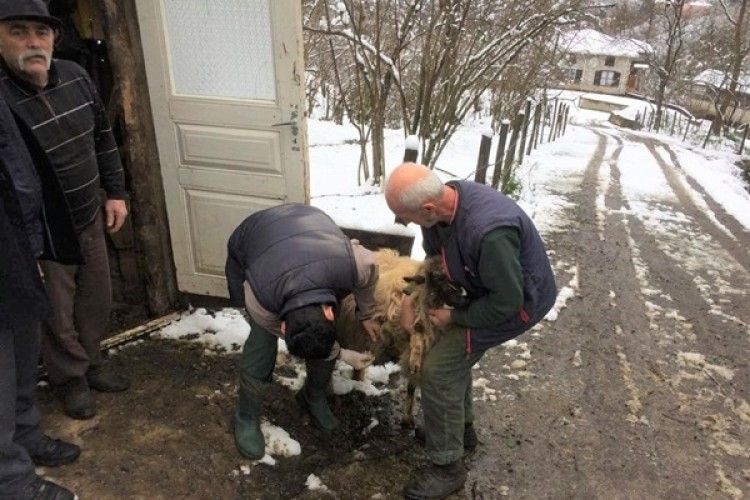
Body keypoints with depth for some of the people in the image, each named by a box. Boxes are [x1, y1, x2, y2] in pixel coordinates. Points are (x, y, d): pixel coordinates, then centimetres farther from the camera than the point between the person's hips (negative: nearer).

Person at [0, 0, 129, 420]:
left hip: (89, 220, 6)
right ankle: (71, 379, 36)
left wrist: (116, 192, 9)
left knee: (98, 301, 20)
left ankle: (92, 363, 43)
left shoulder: (75, 76, -4)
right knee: (57, 315, 12)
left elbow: (103, 136, 9)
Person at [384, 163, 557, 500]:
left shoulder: (488, 232, -42)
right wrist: (412, 295, -7)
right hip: (492, 287, 9)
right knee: (453, 350, 20)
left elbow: (507, 301, -29)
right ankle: (460, 428, 41)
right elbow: (434, 258, 4)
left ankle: (447, 468, 9)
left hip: (517, 301, -8)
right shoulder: (442, 200, -14)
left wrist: (454, 317, -17)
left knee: (439, 370, -8)